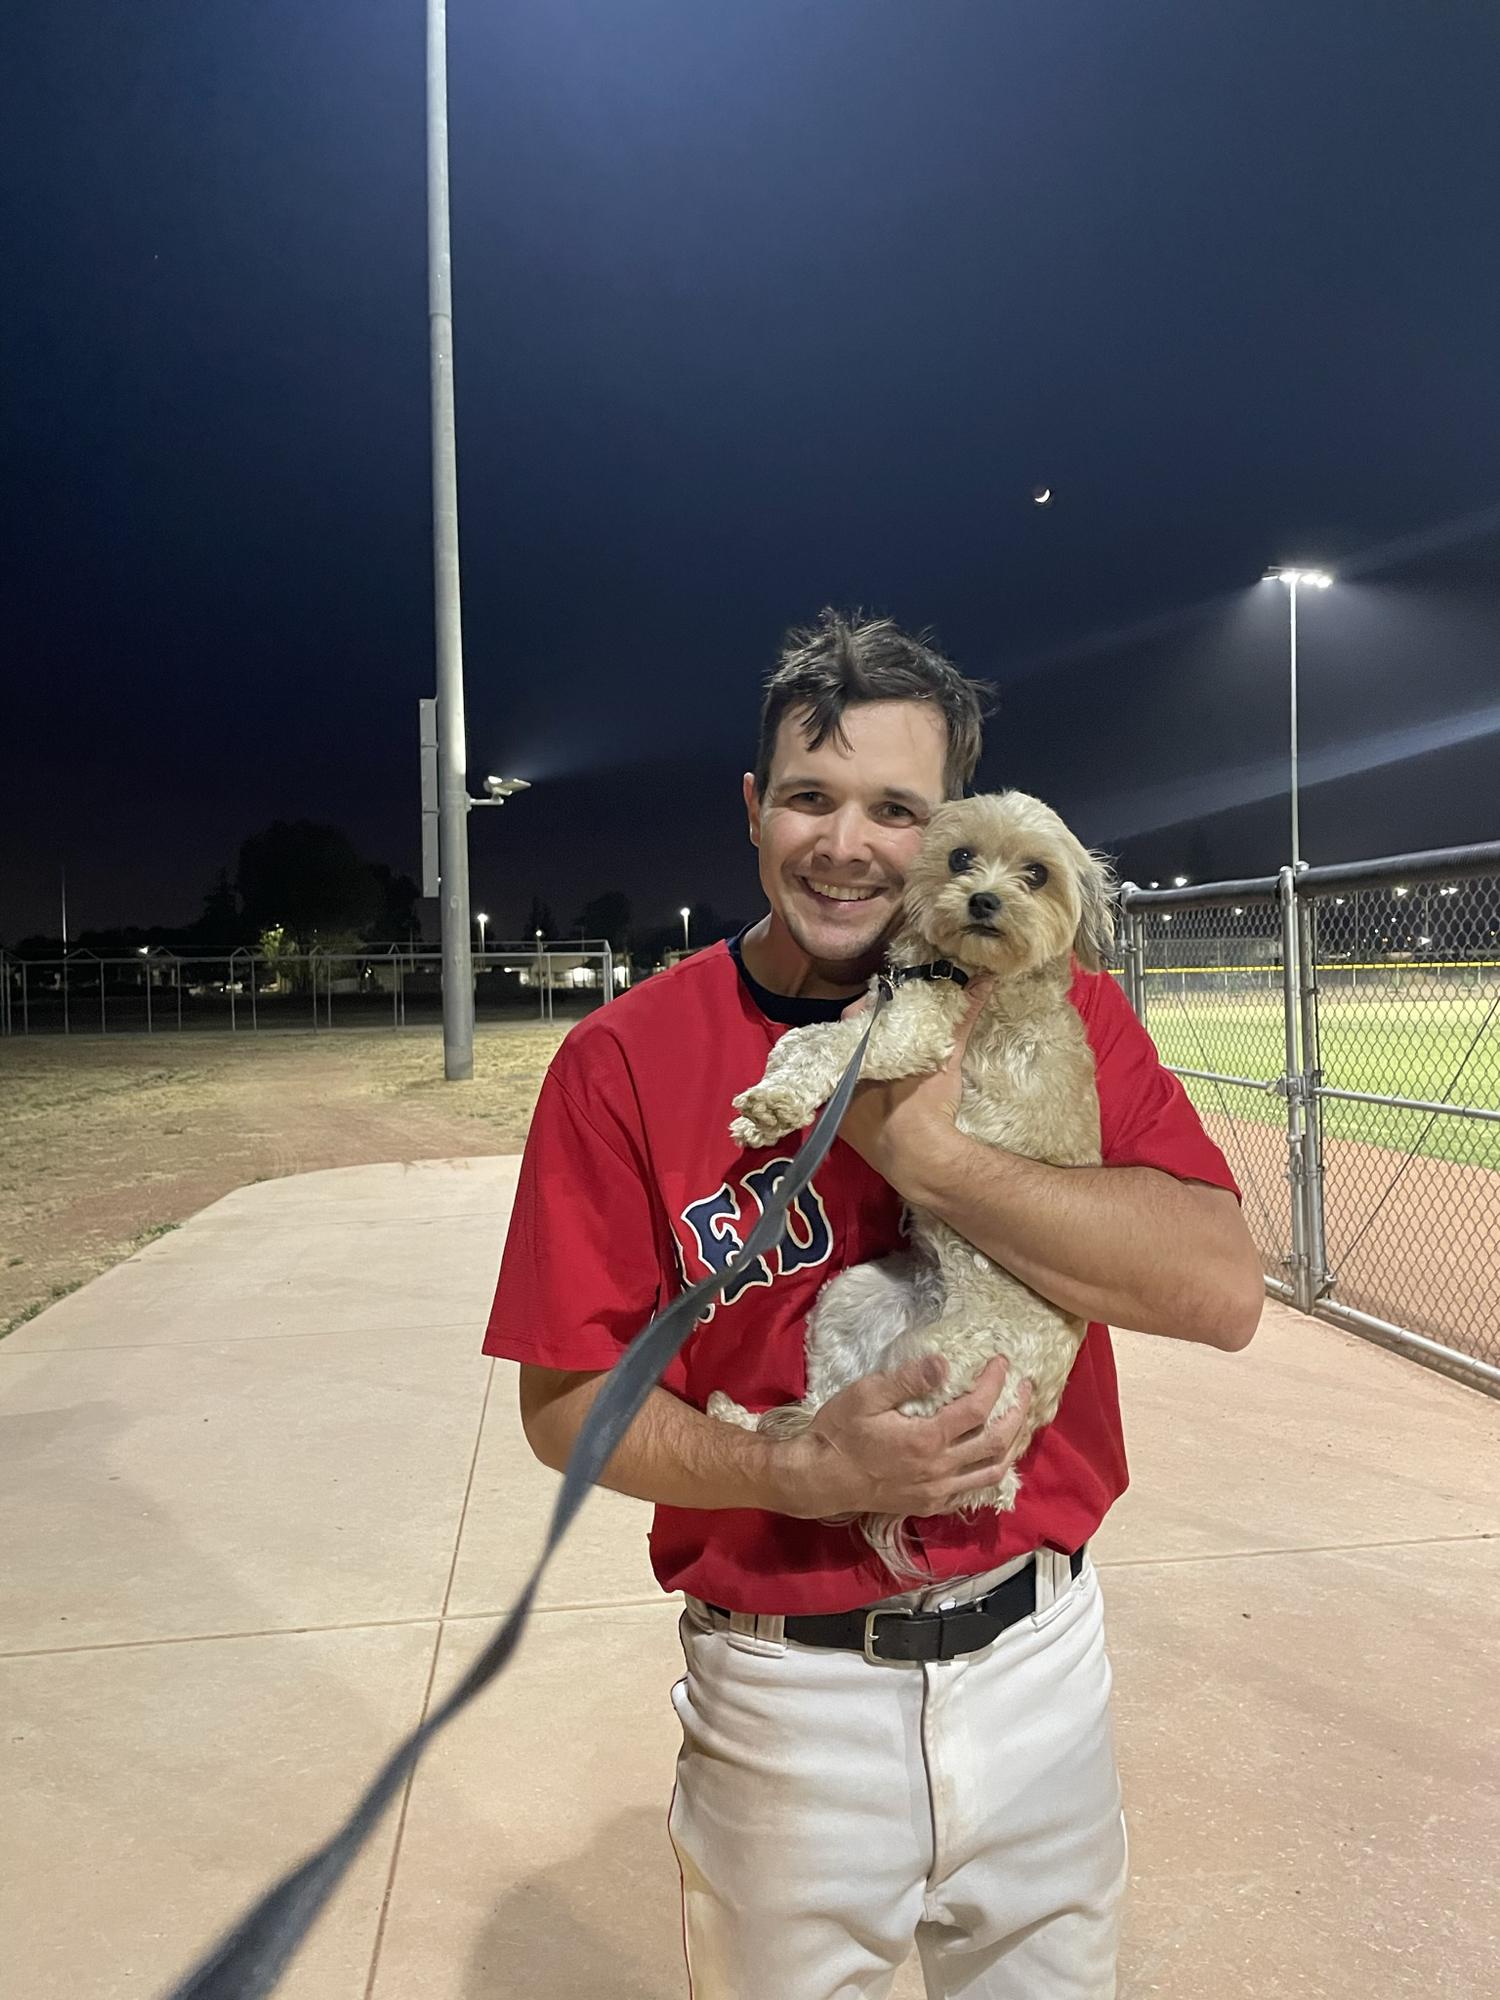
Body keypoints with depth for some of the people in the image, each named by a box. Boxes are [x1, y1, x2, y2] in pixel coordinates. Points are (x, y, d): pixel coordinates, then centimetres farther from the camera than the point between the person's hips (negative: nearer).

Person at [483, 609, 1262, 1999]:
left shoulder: (1064, 1015, -6)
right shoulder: (622, 1063, -11)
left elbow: (1222, 1290, -18)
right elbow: (564, 1402, -9)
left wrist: (924, 1152, -26)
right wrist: (811, 1474, -23)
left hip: (1039, 1661, 2)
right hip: (785, 1695, -1)